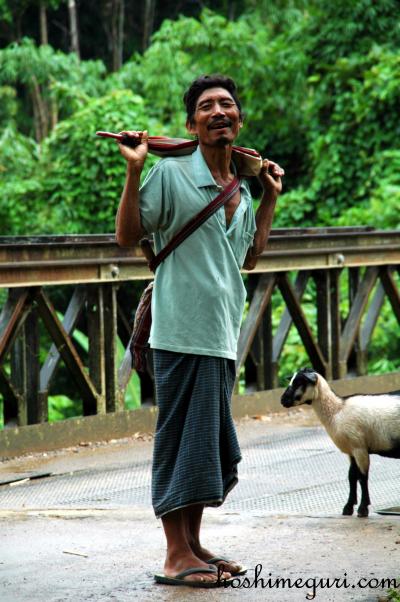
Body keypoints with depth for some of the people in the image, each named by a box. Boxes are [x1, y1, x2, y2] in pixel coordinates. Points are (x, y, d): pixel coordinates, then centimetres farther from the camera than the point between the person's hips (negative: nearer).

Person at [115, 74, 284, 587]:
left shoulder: (241, 189, 15)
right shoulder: (171, 174, -7)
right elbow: (127, 236, -8)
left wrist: (270, 198, 23)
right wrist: (134, 172, -16)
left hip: (222, 337, 8)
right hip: (182, 332, -8)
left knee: (213, 447, 12)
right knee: (183, 440, -5)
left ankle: (193, 546, 22)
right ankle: (176, 557, 1)